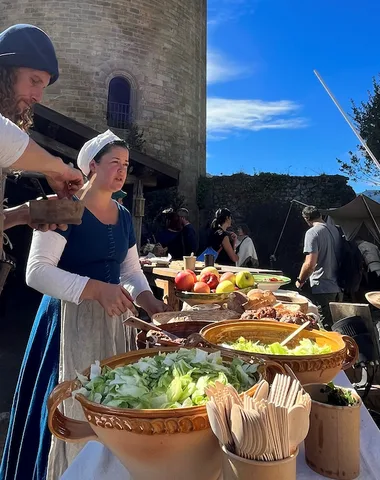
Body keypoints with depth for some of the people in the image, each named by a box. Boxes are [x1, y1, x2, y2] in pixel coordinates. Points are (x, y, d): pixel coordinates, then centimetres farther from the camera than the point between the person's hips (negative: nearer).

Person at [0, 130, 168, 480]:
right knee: (74, 406, 3)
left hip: (114, 320, 7)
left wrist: (147, 300, -2)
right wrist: (96, 289, -28)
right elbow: (37, 271, -19)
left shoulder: (124, 216, 9)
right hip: (72, 320, -6)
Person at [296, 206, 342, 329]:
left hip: (322, 288, -8)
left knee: (325, 327, 0)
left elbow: (310, 264, -20)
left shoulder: (312, 232, -14)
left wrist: (300, 281, -5)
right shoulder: (335, 229, 9)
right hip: (338, 288, 8)